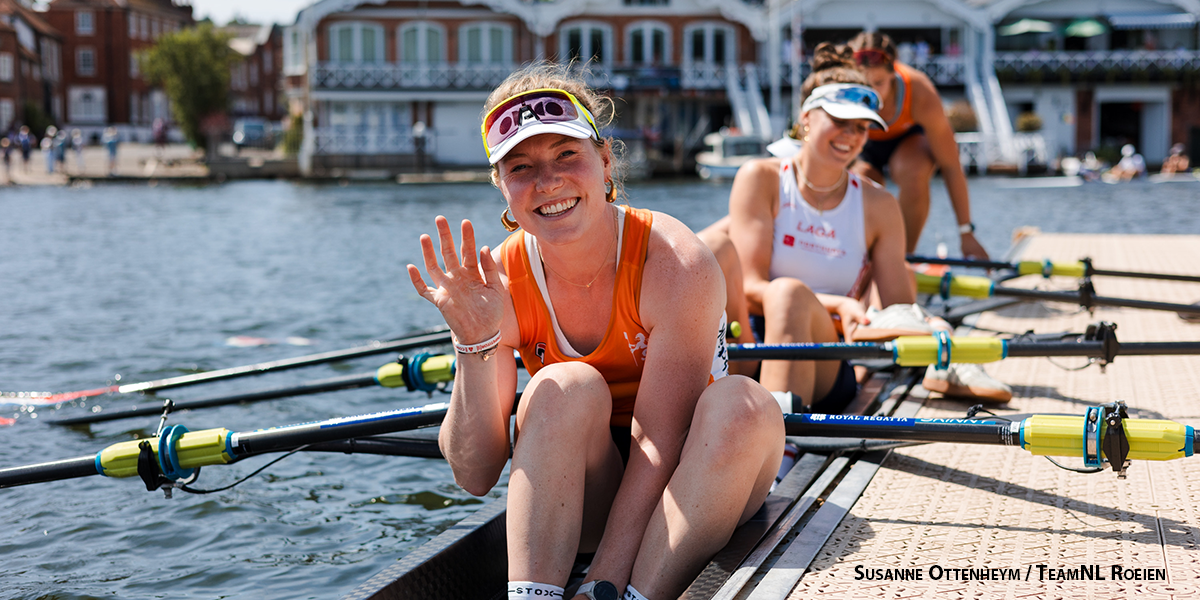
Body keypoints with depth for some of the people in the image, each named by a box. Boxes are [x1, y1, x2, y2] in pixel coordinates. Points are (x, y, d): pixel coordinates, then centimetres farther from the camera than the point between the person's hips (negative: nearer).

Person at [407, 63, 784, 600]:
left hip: (685, 489, -1)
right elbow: (476, 475, -15)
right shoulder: (501, 284, -11)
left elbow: (657, 442, -23)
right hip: (576, 502, 1)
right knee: (566, 386, -28)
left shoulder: (676, 264, -20)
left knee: (743, 402, -30)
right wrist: (474, 343, -30)